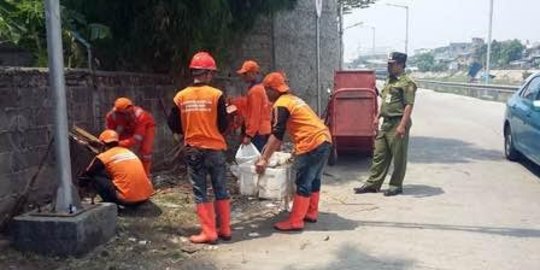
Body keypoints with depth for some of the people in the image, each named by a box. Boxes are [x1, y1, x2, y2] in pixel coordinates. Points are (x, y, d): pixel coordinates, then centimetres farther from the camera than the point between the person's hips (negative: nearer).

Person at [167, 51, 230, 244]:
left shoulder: (181, 96, -2)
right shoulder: (216, 95, -8)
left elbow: (173, 125, 3)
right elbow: (223, 126, -7)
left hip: (193, 150, 1)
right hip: (215, 149, -1)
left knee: (200, 193, 7)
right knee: (221, 190, 12)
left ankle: (209, 232, 7)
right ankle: (225, 229, 18)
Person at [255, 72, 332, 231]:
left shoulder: (281, 104, -8)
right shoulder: (292, 99, 22)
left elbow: (277, 135, -15)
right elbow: (280, 133, 28)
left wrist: (264, 159, -14)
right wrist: (269, 149, 31)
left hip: (312, 144, -10)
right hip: (324, 140, 10)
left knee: (303, 183, -5)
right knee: (314, 180, 18)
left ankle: (295, 222, -1)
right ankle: (311, 213, 28)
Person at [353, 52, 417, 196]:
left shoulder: (406, 83, -12)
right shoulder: (389, 80, 16)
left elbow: (409, 105, -18)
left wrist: (402, 125, -23)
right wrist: (378, 117, 19)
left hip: (397, 124, -9)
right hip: (386, 123, 9)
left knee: (398, 157, 3)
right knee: (379, 155, 11)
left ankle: (396, 185, 14)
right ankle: (373, 184, 18)